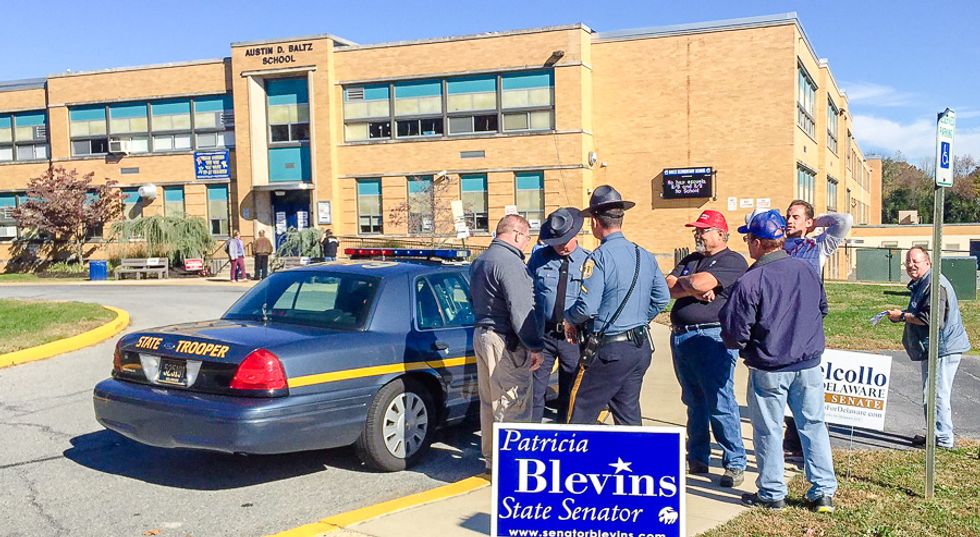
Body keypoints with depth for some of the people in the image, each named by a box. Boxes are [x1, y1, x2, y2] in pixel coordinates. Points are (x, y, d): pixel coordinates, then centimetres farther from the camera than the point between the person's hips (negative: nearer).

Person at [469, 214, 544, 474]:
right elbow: (521, 310, -22)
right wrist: (535, 346, -20)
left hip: (481, 334, 10)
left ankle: (491, 458, 28)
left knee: (489, 402, 17)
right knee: (513, 405, -4)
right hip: (505, 341, -10)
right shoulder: (510, 262, -17)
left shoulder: (479, 261, 15)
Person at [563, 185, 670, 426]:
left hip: (608, 351, -8)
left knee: (581, 414, 2)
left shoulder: (599, 258, -16)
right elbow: (662, 298, 12)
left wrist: (569, 319, -1)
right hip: (641, 347, 8)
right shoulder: (645, 256, 7)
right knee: (629, 413, 16)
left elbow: (587, 307, -21)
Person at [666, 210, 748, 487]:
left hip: (712, 338, -7)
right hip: (680, 337, 7)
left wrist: (684, 281, 2)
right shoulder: (690, 261, 21)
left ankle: (735, 463, 4)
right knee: (694, 404, 14)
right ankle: (697, 459, 23)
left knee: (720, 404, -6)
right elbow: (669, 287, 6)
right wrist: (694, 289, -10)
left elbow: (700, 282, -18)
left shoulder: (732, 261, -3)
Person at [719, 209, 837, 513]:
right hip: (809, 365, 5)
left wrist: (738, 344, 7)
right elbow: (822, 309, 17)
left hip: (768, 370, -5)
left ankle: (772, 493, 18)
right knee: (813, 425, 14)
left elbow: (734, 335, -15)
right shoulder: (806, 270, 0)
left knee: (768, 430, 8)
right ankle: (823, 491, 18)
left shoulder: (749, 282, -19)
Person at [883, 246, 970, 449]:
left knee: (936, 393, -6)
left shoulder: (935, 284, -18)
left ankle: (943, 438, 2)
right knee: (932, 393, 17)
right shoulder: (921, 284, 17)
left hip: (942, 348, -11)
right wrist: (902, 316, 9)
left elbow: (933, 318, -26)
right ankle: (936, 434, 26)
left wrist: (903, 316, -17)